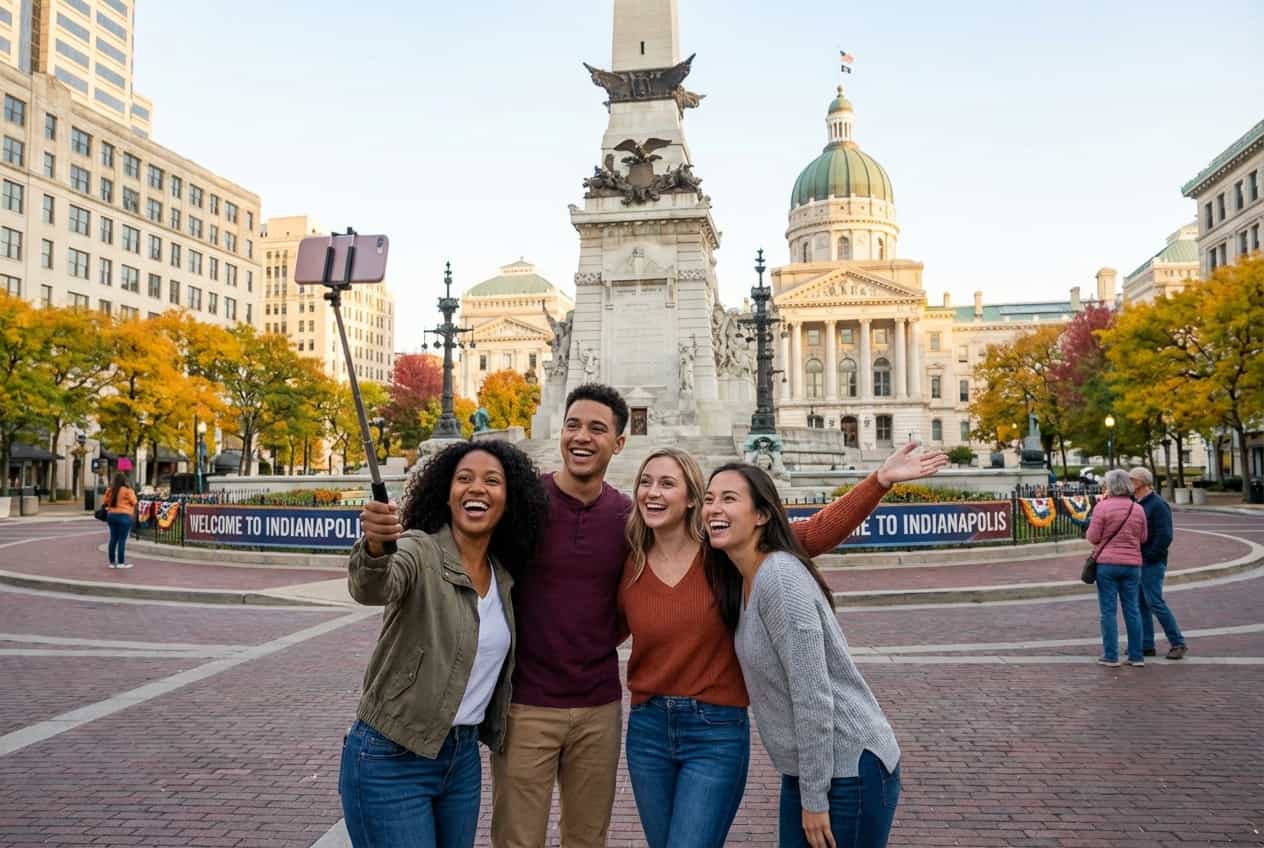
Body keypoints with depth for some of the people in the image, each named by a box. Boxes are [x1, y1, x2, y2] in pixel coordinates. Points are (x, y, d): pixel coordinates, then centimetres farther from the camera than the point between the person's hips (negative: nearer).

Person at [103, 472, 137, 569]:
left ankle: (112, 562, 13)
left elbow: (106, 501, 15)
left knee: (113, 539, 10)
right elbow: (134, 502, -5)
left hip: (111, 515, 6)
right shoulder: (127, 490, -12)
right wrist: (132, 492, 7)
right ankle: (121, 562, -2)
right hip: (124, 516, -6)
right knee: (122, 539, -3)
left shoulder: (109, 490, 5)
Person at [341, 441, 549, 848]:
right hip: (391, 760, -6)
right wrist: (374, 549, -56)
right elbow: (372, 588, -37)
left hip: (463, 756, 6)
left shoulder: (504, 575, 4)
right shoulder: (419, 551, -15)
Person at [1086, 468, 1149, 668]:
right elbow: (1143, 538, 12)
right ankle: (1136, 656, 14)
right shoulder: (1138, 509, 4)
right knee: (1132, 610, 10)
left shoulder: (1102, 507, -11)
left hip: (1107, 563, -4)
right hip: (1132, 564, 4)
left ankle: (1111, 656, 4)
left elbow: (1093, 538, -10)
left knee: (1108, 610, 2)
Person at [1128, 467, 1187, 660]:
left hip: (1151, 564, -9)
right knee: (1140, 604, 10)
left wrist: (1149, 557, -18)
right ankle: (1146, 645, 15)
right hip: (1136, 563, 9)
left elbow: (1165, 536, -19)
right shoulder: (1136, 504, 14)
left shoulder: (1158, 505, -13)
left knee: (1155, 603, -8)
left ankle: (1178, 643, 2)